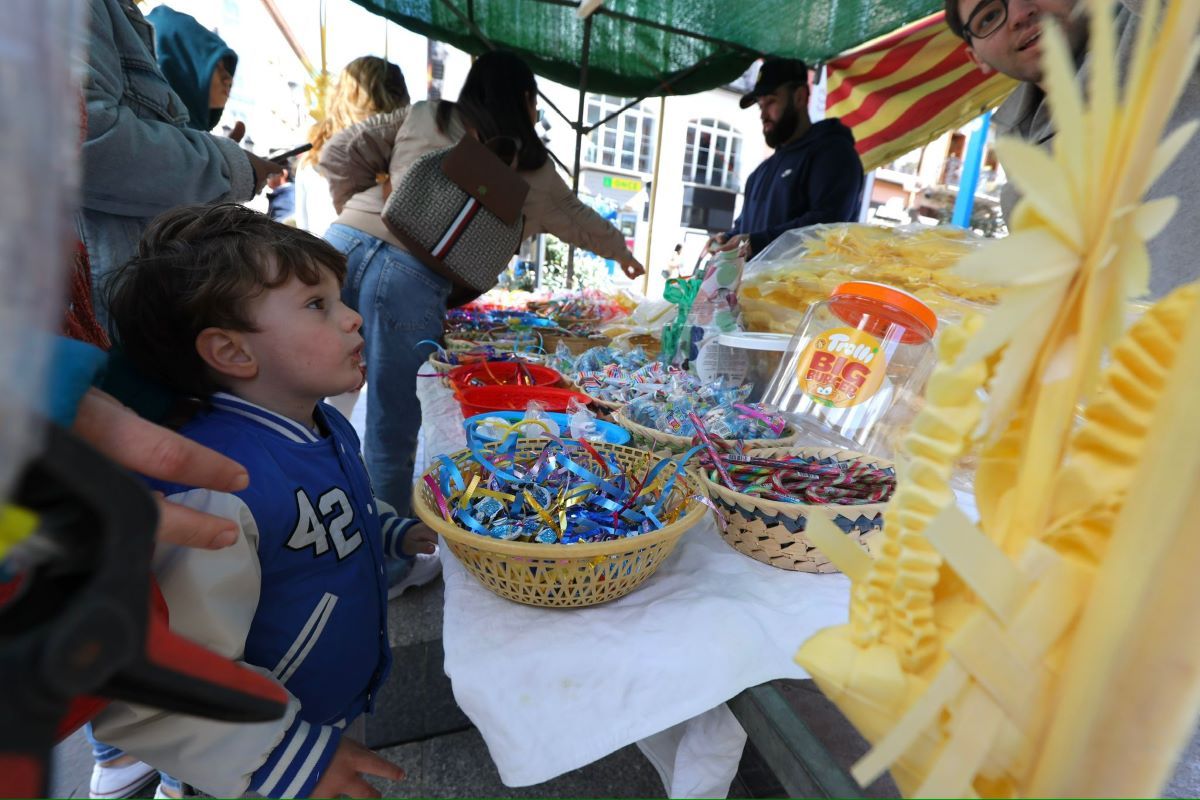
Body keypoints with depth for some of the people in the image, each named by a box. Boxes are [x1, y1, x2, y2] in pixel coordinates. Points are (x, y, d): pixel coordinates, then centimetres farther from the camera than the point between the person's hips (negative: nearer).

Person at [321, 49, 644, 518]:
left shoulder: (421, 115, 19)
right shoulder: (532, 169, 14)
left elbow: (340, 154, 17)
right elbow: (579, 222, 29)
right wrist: (622, 252, 47)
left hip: (345, 242, 5)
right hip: (413, 277, -5)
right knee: (392, 436, 7)